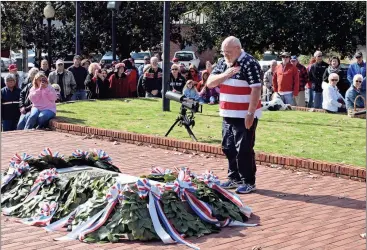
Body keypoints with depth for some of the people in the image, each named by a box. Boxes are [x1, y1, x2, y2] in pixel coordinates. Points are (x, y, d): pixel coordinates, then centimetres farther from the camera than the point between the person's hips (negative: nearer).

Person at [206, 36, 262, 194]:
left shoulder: (249, 63, -14)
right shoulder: (222, 63, 9)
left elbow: (256, 89, -18)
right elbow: (210, 83, 5)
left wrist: (250, 114, -22)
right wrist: (226, 74, -12)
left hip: (244, 115, -8)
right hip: (228, 114, 8)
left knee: (244, 149, -4)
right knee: (228, 148, 13)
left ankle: (248, 182, 7)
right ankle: (235, 178, 26)